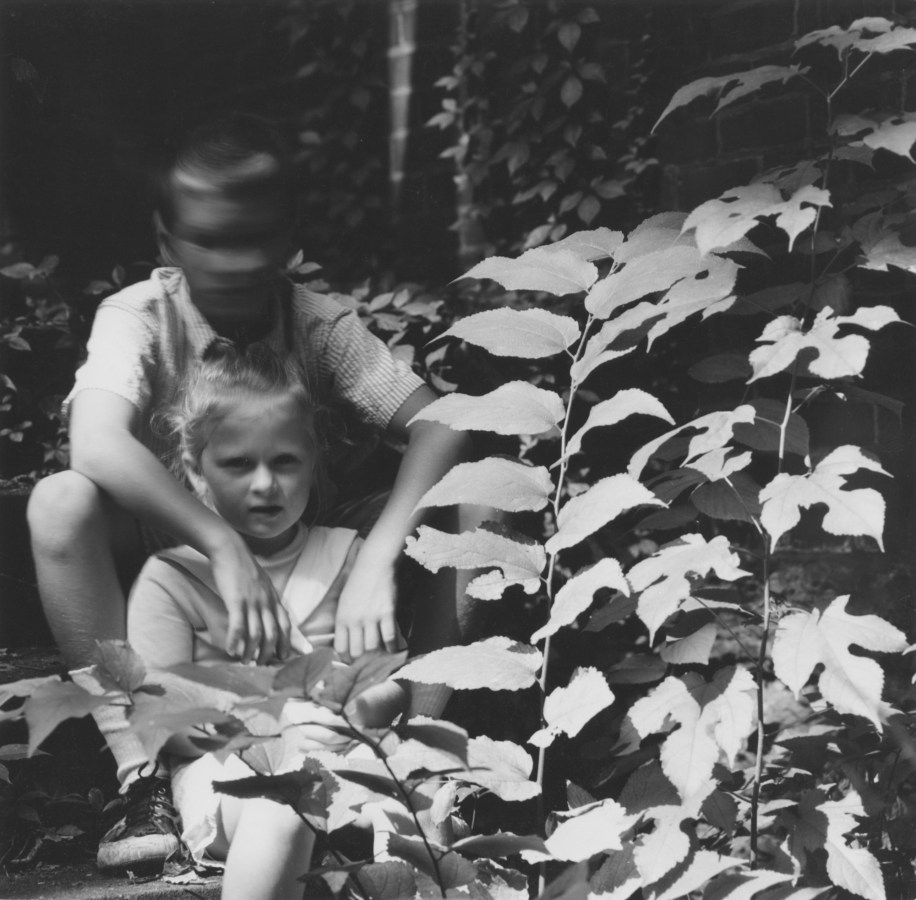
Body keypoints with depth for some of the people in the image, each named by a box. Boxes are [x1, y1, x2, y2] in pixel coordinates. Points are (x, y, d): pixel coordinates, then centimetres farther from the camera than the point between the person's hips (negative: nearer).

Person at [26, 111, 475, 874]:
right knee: (62, 503, -33)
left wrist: (376, 560, -38)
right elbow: (97, 445, -36)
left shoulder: (319, 325, -8)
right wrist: (225, 547, -48)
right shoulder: (139, 318, -15)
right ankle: (142, 775, -29)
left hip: (304, 571, 2)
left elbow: (438, 428, -21)